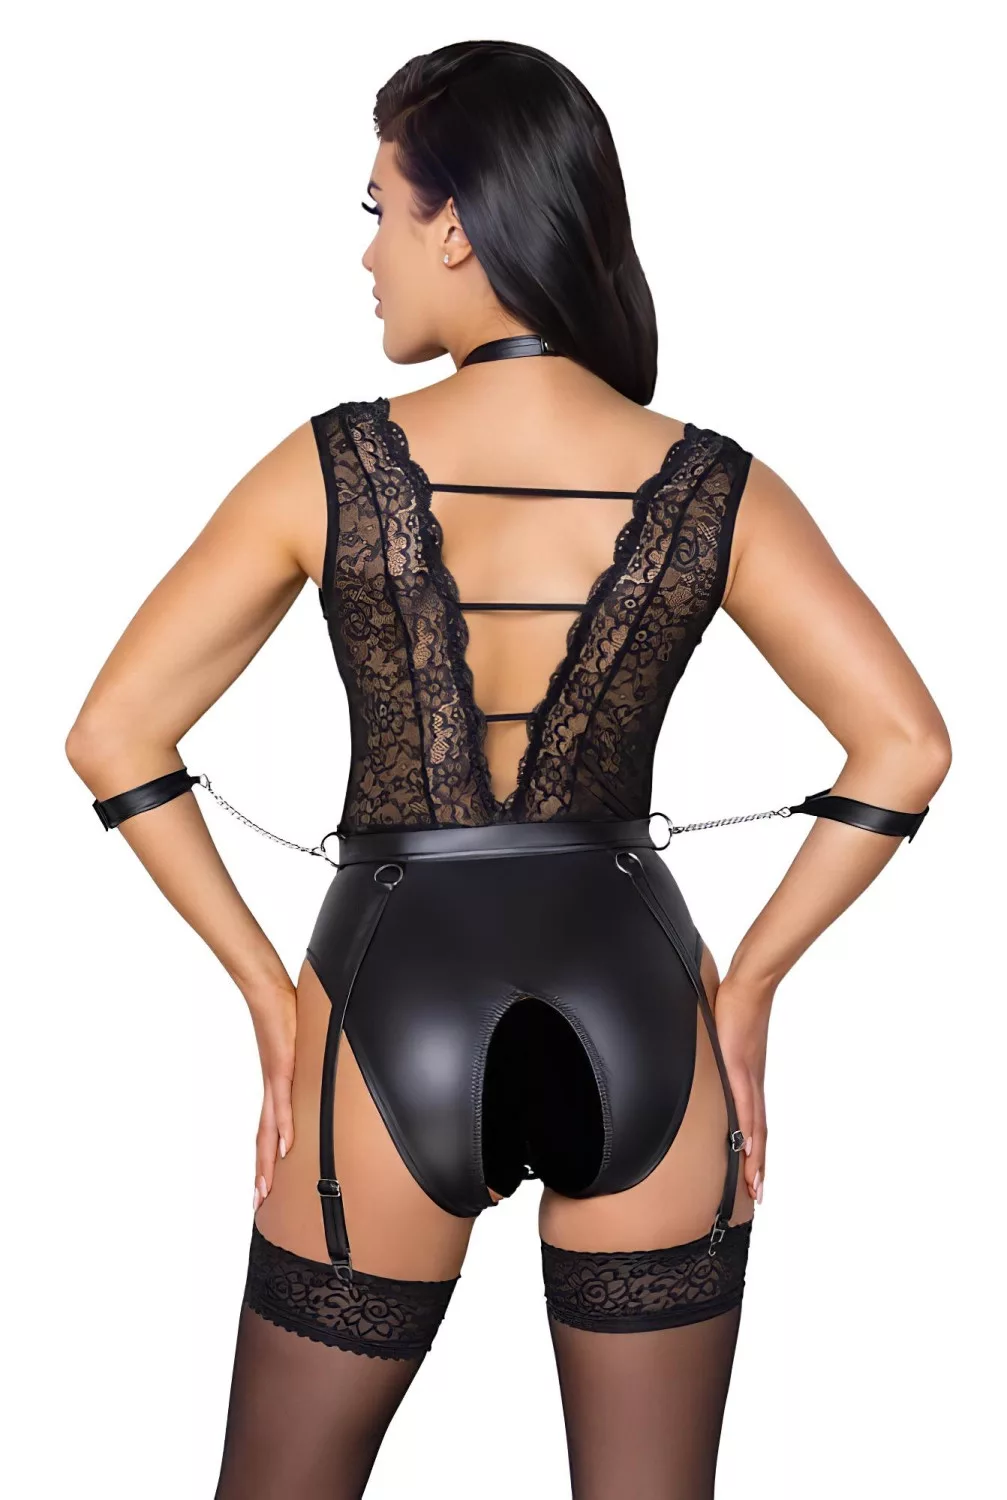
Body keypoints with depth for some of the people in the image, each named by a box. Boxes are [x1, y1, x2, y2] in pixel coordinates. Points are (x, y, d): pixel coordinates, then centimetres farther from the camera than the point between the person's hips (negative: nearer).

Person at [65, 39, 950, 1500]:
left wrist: (268, 988, -1)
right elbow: (906, 748, -7)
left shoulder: (332, 471, -9)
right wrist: (749, 979, 1)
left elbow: (114, 736, -7)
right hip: (635, 1006, 2)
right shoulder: (716, 489, -6)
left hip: (393, 1007, -1)